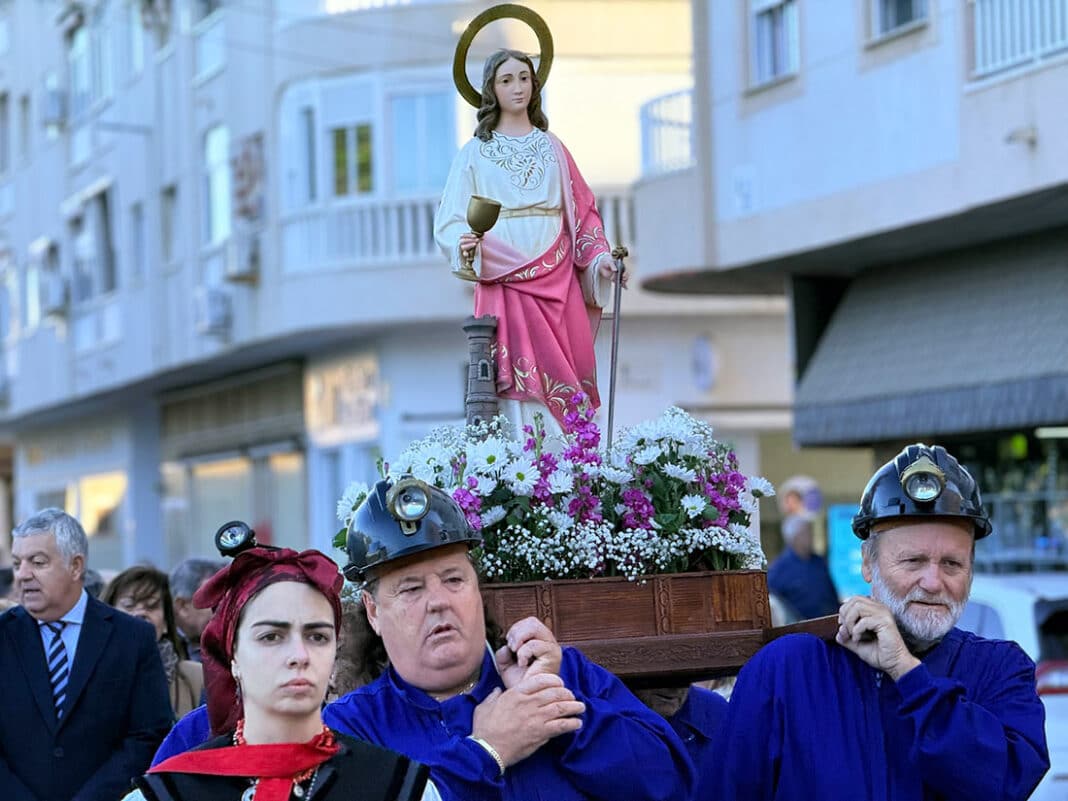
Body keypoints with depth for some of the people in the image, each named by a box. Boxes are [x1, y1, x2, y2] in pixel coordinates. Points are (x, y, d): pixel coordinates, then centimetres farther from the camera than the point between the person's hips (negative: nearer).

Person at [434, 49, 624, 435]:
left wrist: (598, 258, 0)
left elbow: (582, 211, 16)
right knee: (521, 381, -12)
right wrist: (464, 245, -19)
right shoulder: (474, 153, 10)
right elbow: (451, 219, 3)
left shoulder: (553, 148, 16)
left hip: (558, 281, 2)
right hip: (505, 282, -2)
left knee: (567, 375, -5)